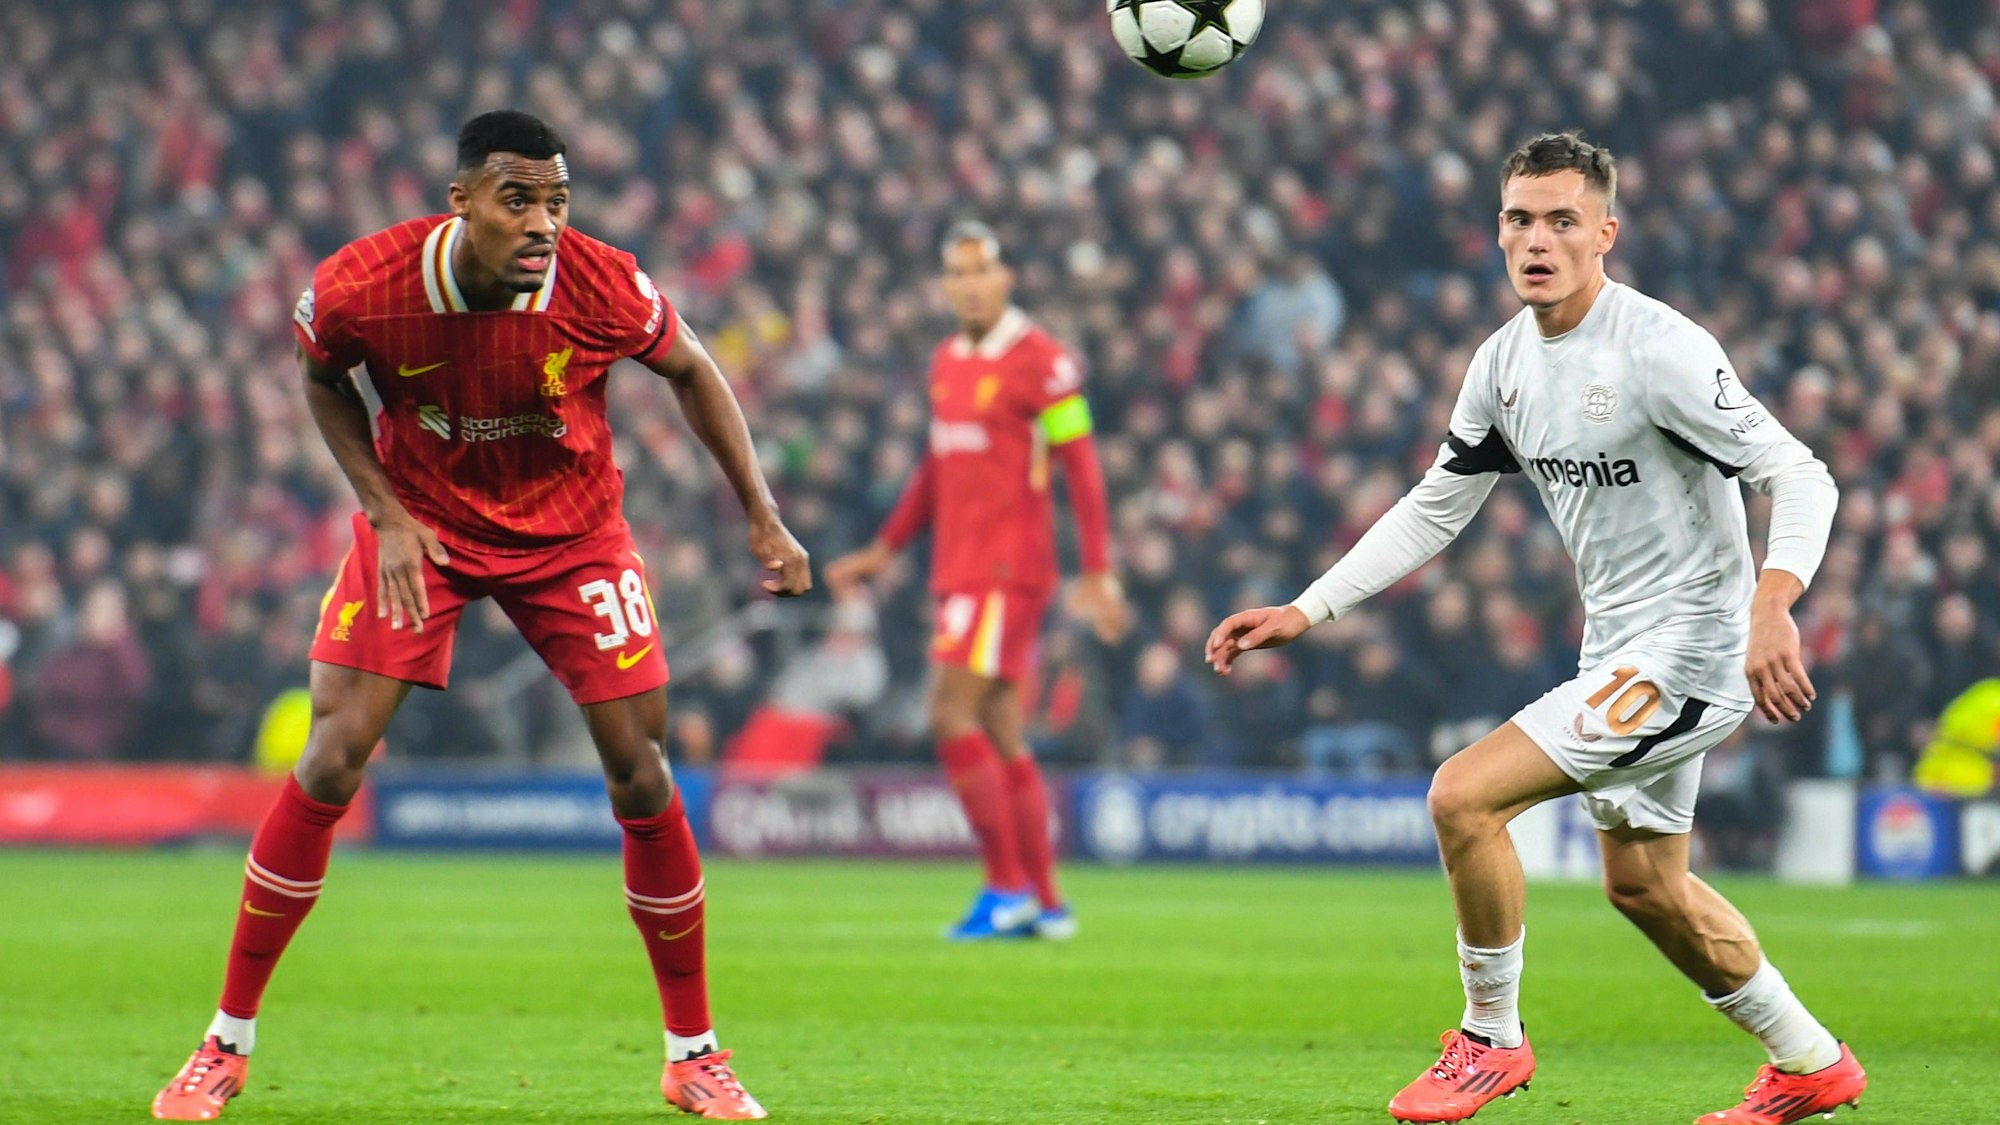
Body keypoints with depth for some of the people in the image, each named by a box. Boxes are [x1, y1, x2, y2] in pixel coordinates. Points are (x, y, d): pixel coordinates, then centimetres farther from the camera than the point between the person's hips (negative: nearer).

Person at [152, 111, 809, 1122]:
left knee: (640, 777, -6)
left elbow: (691, 371, -3)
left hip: (570, 534, 0)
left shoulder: (602, 288, -25)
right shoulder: (360, 289, -25)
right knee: (331, 759, -10)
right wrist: (386, 513, -11)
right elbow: (323, 380, -1)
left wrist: (762, 518, -3)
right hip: (418, 525, 0)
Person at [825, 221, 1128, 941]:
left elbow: (1082, 469, -10)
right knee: (1002, 737, 8)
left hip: (1007, 569, -8)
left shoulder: (1041, 363, -10)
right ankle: (1046, 902, 11)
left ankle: (1007, 884, -10)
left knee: (952, 715, -14)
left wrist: (1098, 576, -14)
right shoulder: (947, 362, 15)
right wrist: (885, 551, 26)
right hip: (959, 570, 8)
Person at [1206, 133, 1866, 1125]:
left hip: (1687, 650, -9)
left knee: (1463, 796, -16)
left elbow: (1800, 478, -23)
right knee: (1643, 887, 21)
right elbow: (1433, 510, 13)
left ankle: (1491, 1039, 2)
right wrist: (1305, 611, 6)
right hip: (1616, 649, 9)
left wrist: (1770, 605, -40)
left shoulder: (1660, 348, -21)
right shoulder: (1505, 360, 3)